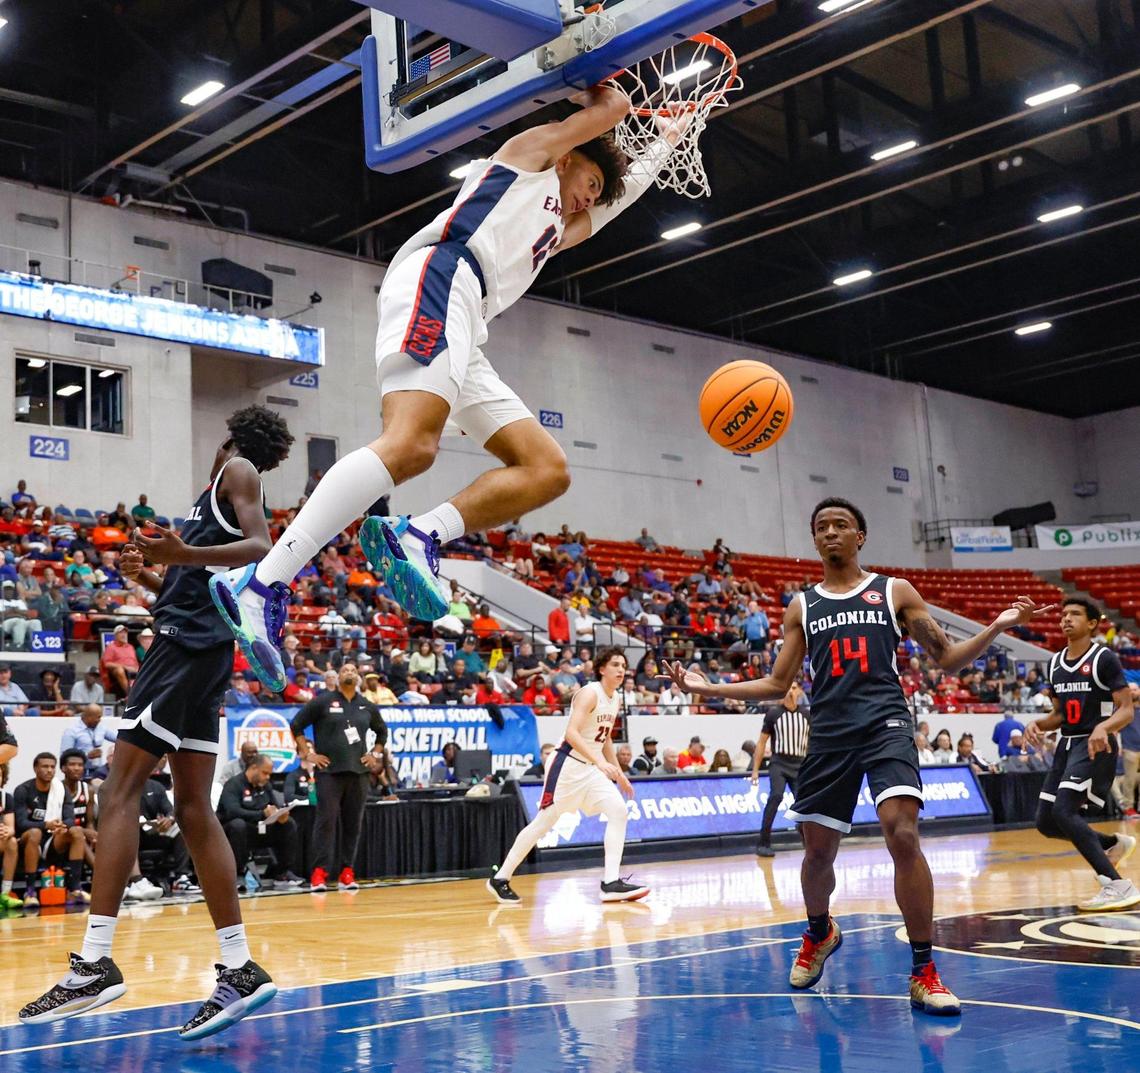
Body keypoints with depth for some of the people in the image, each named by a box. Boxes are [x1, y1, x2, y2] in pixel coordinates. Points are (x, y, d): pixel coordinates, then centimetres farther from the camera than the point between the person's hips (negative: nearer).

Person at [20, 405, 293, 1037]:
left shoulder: (238, 470, 2)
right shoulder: (220, 493, 28)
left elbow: (261, 548, -17)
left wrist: (183, 554, -29)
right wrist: (150, 578, 25)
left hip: (190, 643, -10)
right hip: (196, 641, 10)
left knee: (121, 788, -13)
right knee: (193, 808, 5)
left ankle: (95, 964, -18)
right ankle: (240, 970, 3)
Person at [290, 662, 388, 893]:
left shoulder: (367, 706, 12)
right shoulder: (323, 701, 1)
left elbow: (382, 731, 28)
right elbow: (296, 725, 2)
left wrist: (376, 754, 15)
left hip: (358, 771, 4)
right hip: (329, 771, -4)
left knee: (353, 824, 4)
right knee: (326, 820, -10)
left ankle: (347, 874, 10)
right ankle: (319, 874, -7)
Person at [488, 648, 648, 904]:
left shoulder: (614, 699, 10)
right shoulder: (590, 693, -16)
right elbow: (571, 733, -28)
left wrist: (619, 775, 21)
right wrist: (600, 762, -35)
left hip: (591, 768, 8)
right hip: (567, 764, -8)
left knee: (618, 812, -8)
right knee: (544, 822, -2)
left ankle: (611, 883, -11)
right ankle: (500, 879, 10)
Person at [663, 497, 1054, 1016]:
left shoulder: (894, 592, 9)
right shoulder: (801, 607, 15)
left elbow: (947, 658, 8)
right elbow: (776, 685, 17)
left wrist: (996, 628, -9)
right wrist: (707, 687, 10)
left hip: (886, 725, -3)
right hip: (829, 735, 3)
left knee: (903, 835, -21)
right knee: (817, 849, 8)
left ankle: (924, 973, -12)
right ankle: (819, 934, 41)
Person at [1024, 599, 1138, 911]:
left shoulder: (1104, 659, -9)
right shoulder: (1055, 663, 12)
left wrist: (1103, 726, -32)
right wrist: (1037, 724, 0)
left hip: (1095, 745, -8)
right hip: (1067, 745, 8)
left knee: (1064, 811, -25)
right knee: (1046, 822, 7)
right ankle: (1115, 844, 31)